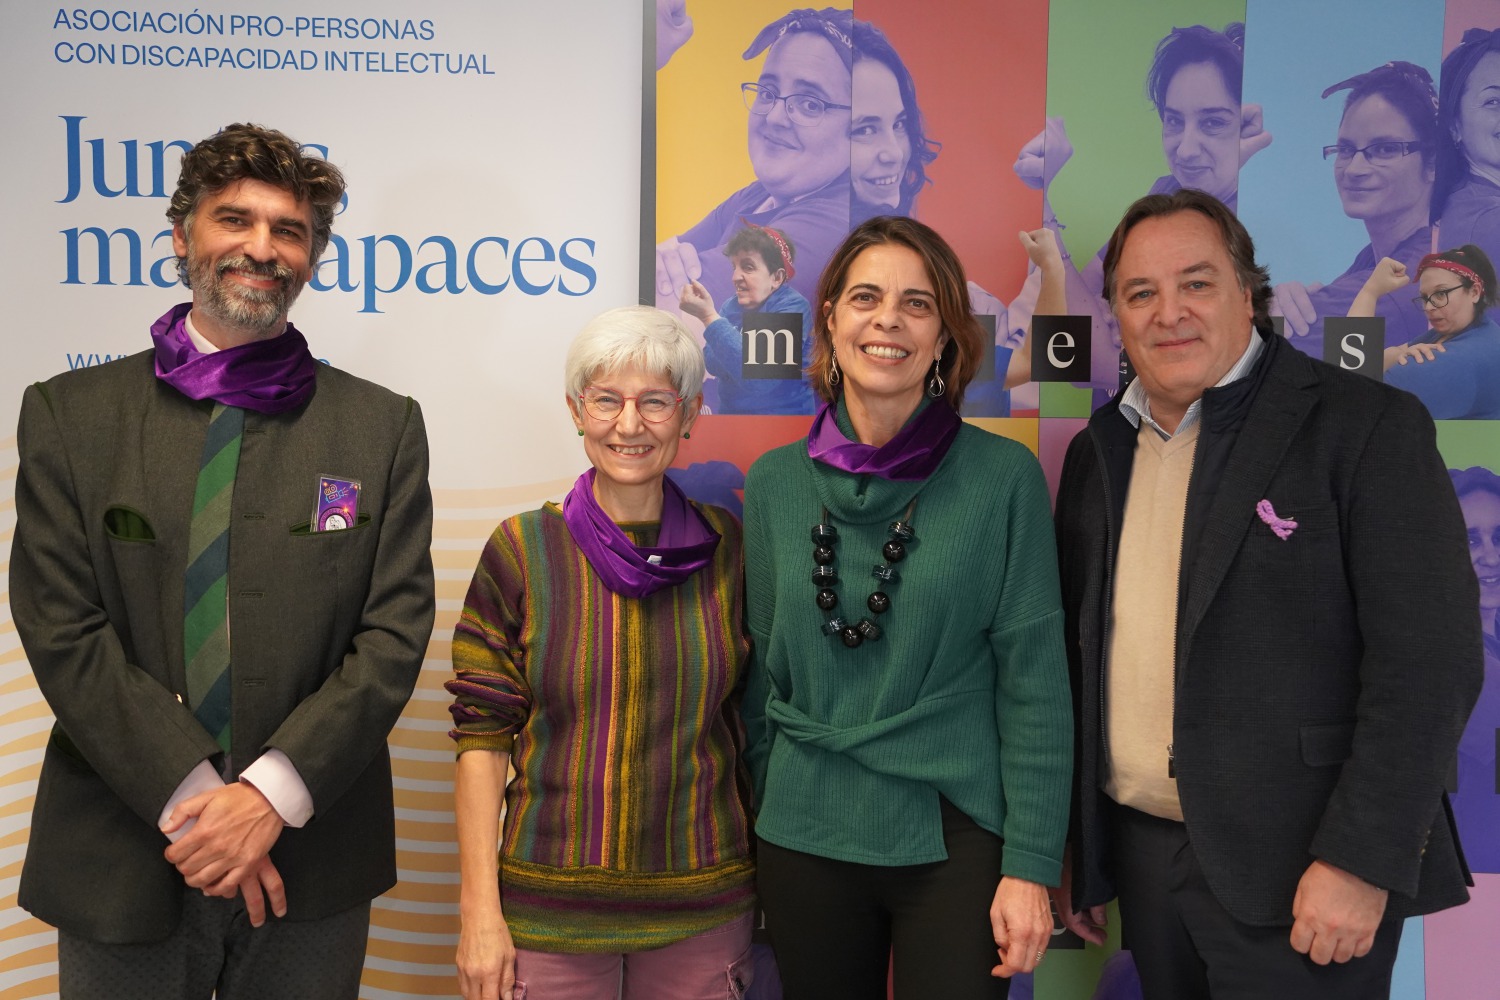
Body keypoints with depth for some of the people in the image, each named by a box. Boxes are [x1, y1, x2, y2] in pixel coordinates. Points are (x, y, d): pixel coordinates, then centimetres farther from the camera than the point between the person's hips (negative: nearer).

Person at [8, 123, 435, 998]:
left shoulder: (383, 426, 1)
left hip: (312, 860, 0)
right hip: (119, 867, 0)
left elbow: (395, 634, -4)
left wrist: (272, 794, -13)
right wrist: (191, 798, -12)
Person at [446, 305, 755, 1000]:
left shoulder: (726, 547, -2)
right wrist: (479, 909, -7)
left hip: (705, 905, 1)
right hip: (550, 903, -1)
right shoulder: (521, 550, -6)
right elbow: (482, 736, -4)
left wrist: (773, 872, 3)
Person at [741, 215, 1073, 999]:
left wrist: (1031, 866, -9)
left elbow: (1034, 682, -7)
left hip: (954, 840, -2)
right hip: (805, 839, 3)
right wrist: (755, 828, 10)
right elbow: (762, 672, 7)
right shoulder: (774, 481, 1)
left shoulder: (1003, 476, -7)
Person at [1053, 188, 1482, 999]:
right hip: (1139, 855, 5)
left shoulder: (1367, 427, -8)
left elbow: (1429, 659, -13)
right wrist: (1069, 846, 11)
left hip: (1296, 871, -5)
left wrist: (1361, 860, -17)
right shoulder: (1096, 453, 8)